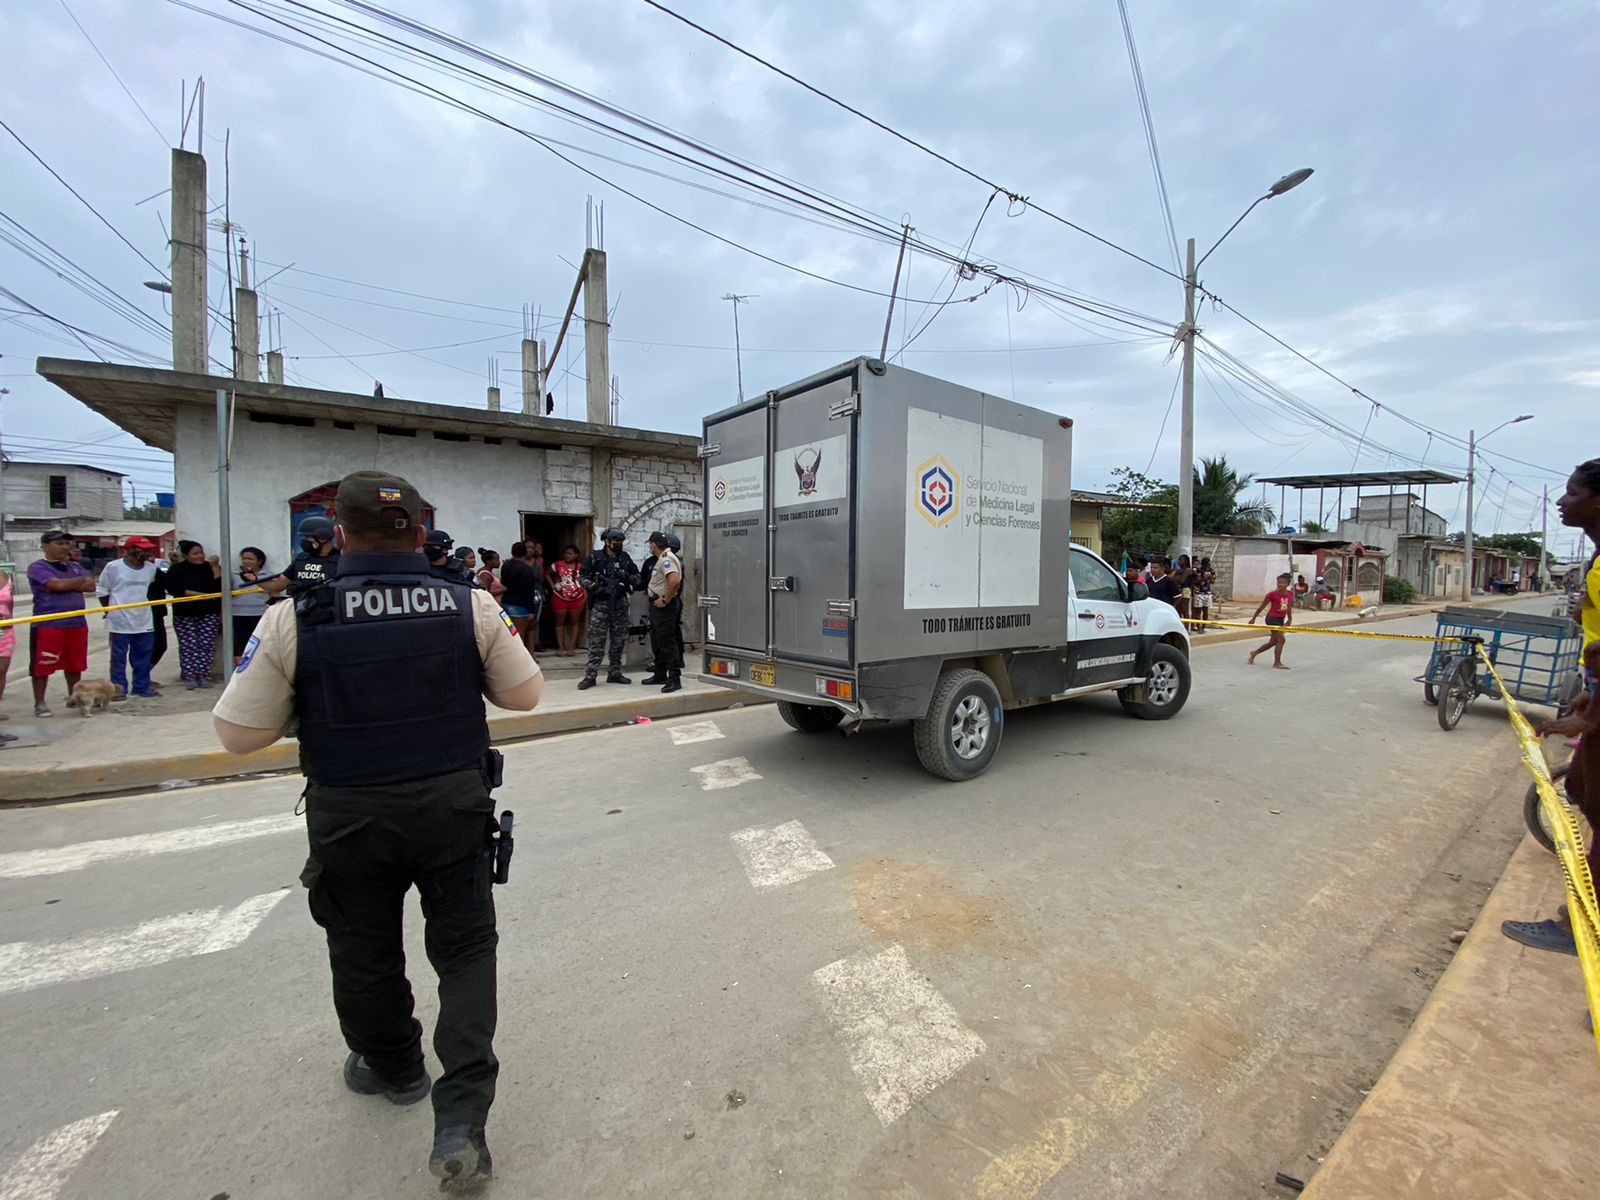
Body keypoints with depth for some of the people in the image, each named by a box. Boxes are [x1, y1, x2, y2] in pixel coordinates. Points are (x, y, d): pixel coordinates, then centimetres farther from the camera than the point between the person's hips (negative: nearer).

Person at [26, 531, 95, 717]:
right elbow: (57, 584, -20)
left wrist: (67, 585, -12)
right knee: (42, 665, 1)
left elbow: (91, 585, 0)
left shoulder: (75, 566, 13)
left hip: (77, 624, 5)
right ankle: (39, 703, 10)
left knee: (74, 664, 13)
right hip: (47, 625, -5)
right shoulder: (37, 567, -5)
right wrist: (80, 581, -3)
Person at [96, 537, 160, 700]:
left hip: (144, 621, 4)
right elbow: (103, 591, 1)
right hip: (120, 621, -4)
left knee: (143, 656, 9)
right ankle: (119, 688, 10)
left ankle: (141, 687, 18)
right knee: (119, 657, 3)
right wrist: (110, 611, 3)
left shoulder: (151, 568, 5)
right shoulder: (113, 567, -7)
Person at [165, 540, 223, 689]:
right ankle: (190, 677, 5)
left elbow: (220, 587, -6)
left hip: (209, 613, 1)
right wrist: (199, 594, -15)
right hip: (184, 614, -1)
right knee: (188, 646, -1)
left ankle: (203, 675, 5)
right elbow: (173, 589, -9)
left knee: (207, 644, -1)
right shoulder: (176, 569, 2)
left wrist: (215, 566, -12)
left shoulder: (211, 567, 6)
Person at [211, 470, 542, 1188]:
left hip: (348, 819, 0)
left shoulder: (293, 622, -13)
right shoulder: (472, 607, -10)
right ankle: (461, 1117, 13)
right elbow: (526, 694, -1)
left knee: (365, 953, 25)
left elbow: (238, 734, -6)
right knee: (464, 946, 17)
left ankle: (392, 1067, 48)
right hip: (455, 806, 0)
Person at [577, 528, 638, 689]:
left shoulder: (625, 558, 7)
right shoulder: (595, 558, -3)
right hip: (600, 604, -4)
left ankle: (615, 673, 20)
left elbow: (636, 574, 18)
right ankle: (590, 676, -1)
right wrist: (591, 586, -19)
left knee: (618, 641, 9)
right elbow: (582, 576, -1)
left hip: (620, 604, 4)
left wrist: (632, 580, -3)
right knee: (596, 642, -5)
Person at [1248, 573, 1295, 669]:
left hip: (1281, 619, 7)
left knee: (1273, 642, 15)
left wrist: (1289, 619, 15)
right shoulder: (1272, 594, -15)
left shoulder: (1290, 594, 1)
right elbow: (1261, 606, -6)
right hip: (1272, 618, -7)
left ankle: (1254, 653, 33)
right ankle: (1277, 663, -1)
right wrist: (1253, 618, -1)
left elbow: (1289, 607, 15)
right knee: (1281, 639, -11)